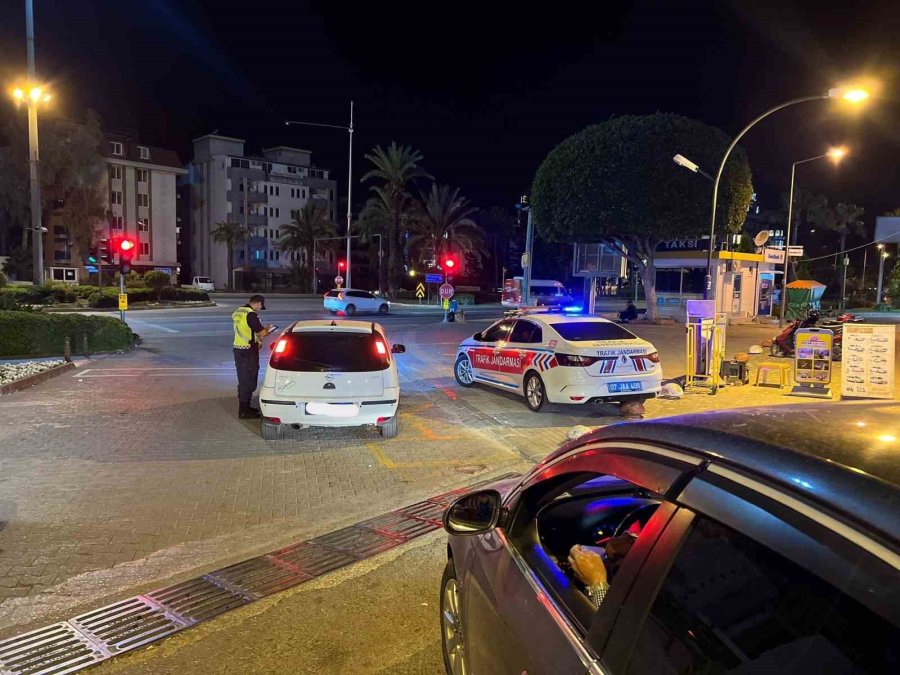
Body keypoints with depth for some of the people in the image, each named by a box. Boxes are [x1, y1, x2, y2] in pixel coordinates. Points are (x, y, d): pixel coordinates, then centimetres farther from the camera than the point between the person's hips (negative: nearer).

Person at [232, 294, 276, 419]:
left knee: (243, 380, 18)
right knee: (249, 382, -1)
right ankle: (244, 411, 4)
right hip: (249, 352, -9)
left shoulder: (237, 312, 11)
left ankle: (244, 407, 27)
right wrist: (268, 328, 2)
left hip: (238, 349, 9)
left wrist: (256, 339, 18)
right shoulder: (251, 314, -19)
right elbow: (262, 332, -18)